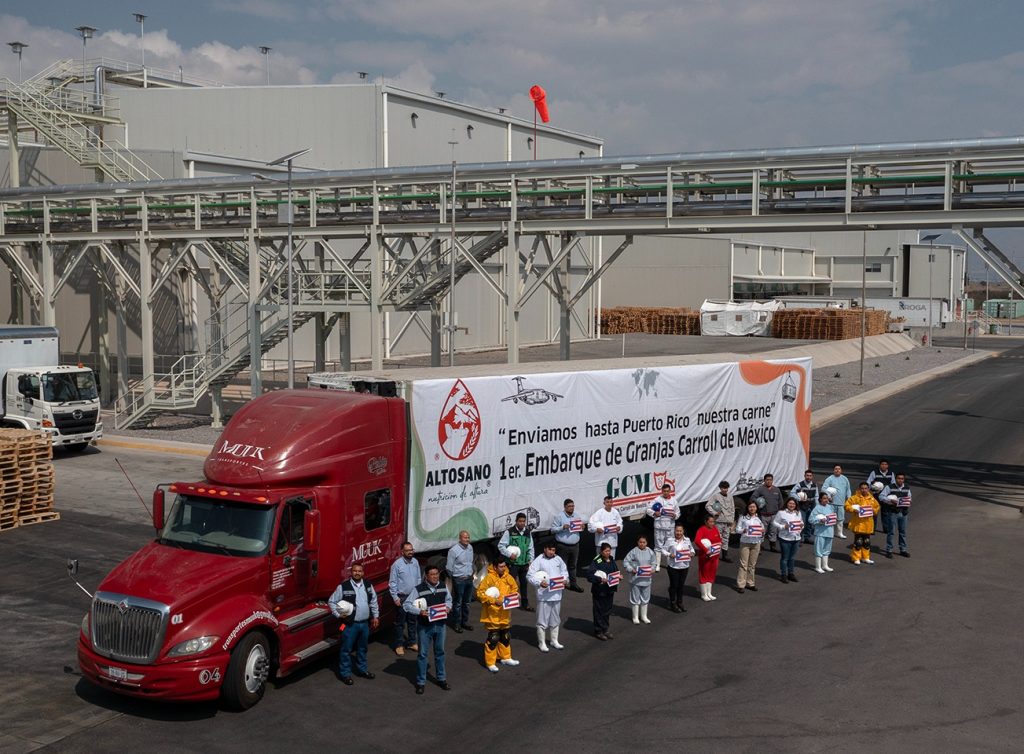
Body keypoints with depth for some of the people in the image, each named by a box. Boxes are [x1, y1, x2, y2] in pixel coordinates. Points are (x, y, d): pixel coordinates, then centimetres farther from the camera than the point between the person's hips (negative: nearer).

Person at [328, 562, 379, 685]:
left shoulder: (368, 586, 4)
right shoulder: (343, 587, -11)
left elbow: (374, 601, 15)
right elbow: (331, 601, -4)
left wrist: (375, 616, 13)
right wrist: (338, 614, -11)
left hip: (365, 623, 5)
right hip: (350, 624, -5)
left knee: (362, 648, 18)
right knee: (346, 649, 1)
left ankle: (362, 669, 33)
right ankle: (345, 673, 12)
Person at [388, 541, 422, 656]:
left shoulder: (415, 562, 3)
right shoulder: (397, 564, -14)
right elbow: (392, 582, -11)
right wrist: (395, 597, -13)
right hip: (402, 598, -5)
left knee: (412, 621, 15)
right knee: (400, 622, 3)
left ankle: (411, 642, 27)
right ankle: (399, 645, 12)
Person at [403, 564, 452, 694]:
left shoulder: (443, 587, 0)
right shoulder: (419, 589, -15)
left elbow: (448, 599, 18)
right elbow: (406, 604, -14)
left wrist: (448, 607, -3)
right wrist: (419, 611, -25)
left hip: (440, 625, 4)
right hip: (424, 626, -4)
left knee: (440, 652, 17)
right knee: (423, 654, 4)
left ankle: (441, 679, 32)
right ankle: (420, 682, 16)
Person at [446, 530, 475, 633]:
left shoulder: (470, 547, 5)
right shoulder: (454, 550, -17)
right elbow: (449, 567, -9)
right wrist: (455, 576, 3)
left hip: (469, 578, 7)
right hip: (459, 580, -7)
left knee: (467, 602, 15)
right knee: (458, 603, 1)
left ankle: (465, 622, 27)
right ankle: (456, 624, 11)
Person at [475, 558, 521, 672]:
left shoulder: (508, 577, 2)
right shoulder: (489, 578, -17)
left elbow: (515, 589, 17)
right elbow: (480, 593, -19)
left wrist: (513, 596, -4)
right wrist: (494, 601, -22)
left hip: (505, 614, 6)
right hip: (493, 614, -6)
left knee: (506, 636, 19)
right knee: (493, 638, -3)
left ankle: (505, 657, 36)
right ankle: (490, 662, 8)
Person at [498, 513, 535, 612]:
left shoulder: (528, 533, 8)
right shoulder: (510, 532, -7)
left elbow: (531, 548, 14)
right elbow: (500, 545, -5)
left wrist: (531, 561, 8)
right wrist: (509, 554, -13)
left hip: (524, 563, 4)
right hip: (513, 563, -4)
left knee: (524, 583, 12)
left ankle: (525, 604, 22)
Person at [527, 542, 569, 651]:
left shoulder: (558, 559, 6)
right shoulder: (538, 560, -10)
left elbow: (564, 571, 20)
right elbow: (530, 576, -12)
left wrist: (565, 580, 0)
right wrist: (539, 583, -27)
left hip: (556, 594, 6)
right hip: (544, 596, -6)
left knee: (555, 619, 17)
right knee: (542, 620, -1)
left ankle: (554, 640, 31)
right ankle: (542, 643, 11)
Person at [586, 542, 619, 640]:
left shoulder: (611, 560, 4)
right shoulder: (597, 562, -18)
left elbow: (616, 571, 19)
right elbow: (589, 575, -23)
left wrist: (618, 576, -1)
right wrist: (601, 579, -30)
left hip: (610, 590, 7)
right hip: (599, 591, -7)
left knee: (607, 610, 16)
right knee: (599, 611, 5)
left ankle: (605, 629, 30)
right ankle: (598, 631, 18)